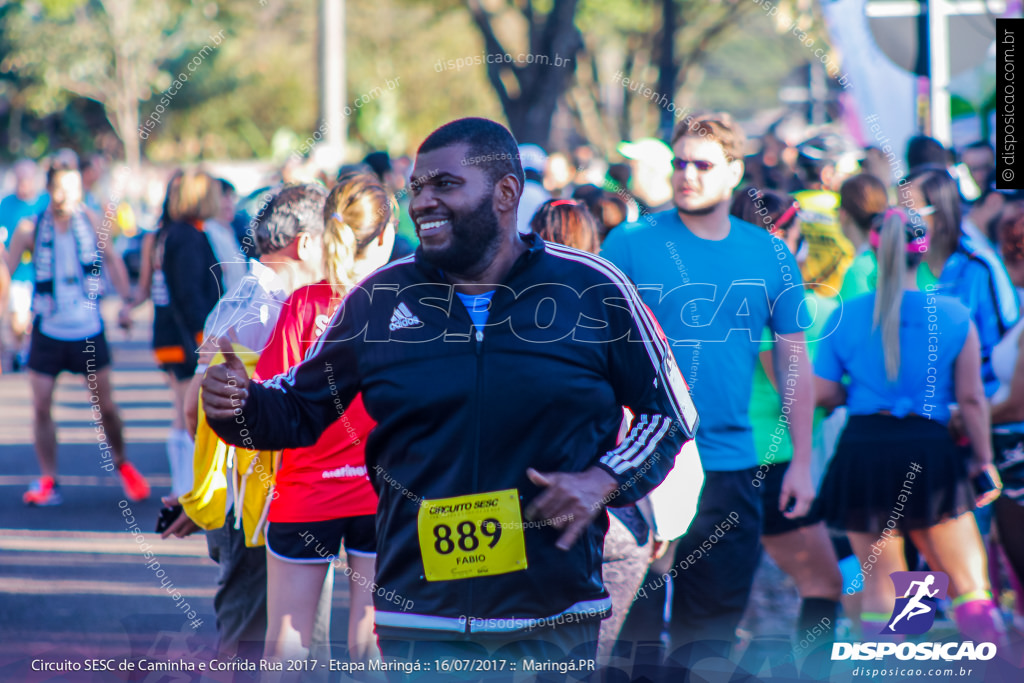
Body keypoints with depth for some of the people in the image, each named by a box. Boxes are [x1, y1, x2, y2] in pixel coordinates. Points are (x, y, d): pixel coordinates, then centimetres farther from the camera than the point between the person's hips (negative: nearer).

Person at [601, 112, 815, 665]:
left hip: (729, 465, 3)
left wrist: (801, 461, 8)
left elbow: (793, 361, 11)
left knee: (713, 619, 8)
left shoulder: (770, 257, 6)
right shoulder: (630, 245, -2)